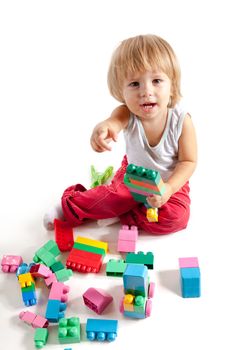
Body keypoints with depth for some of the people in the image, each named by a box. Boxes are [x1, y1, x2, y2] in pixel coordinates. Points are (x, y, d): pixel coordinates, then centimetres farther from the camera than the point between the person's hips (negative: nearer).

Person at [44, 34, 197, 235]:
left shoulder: (181, 120, -28)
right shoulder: (127, 113, -28)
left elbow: (188, 161, -18)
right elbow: (114, 121, -53)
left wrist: (169, 188, -34)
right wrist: (103, 128, -78)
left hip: (170, 182, -1)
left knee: (176, 217, -22)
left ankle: (117, 214, -8)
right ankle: (71, 207, 17)